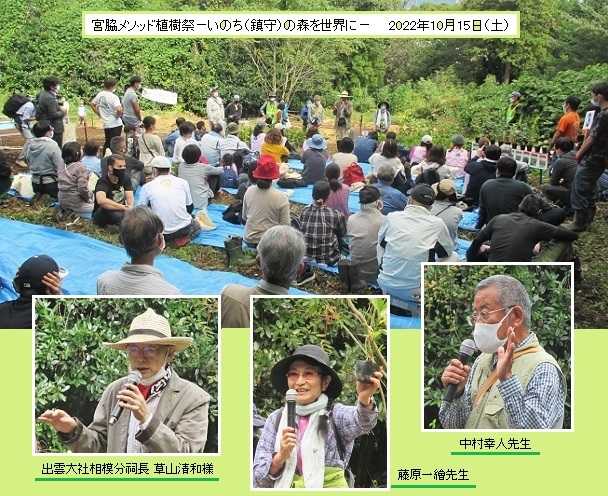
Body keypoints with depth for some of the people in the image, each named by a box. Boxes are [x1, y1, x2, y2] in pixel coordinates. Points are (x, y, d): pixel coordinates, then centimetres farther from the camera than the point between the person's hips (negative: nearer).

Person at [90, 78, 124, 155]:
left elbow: (92, 103, 17)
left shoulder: (100, 94, 4)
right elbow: (119, 109, -31)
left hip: (105, 123, 7)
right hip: (115, 124, -7)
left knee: (107, 142, 20)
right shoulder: (113, 97, -18)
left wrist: (98, 113, 19)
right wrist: (118, 115, -12)